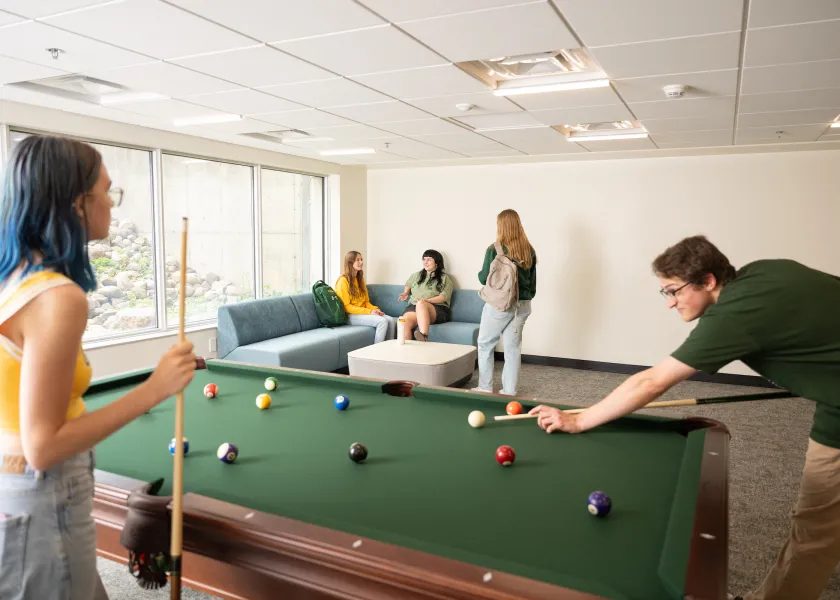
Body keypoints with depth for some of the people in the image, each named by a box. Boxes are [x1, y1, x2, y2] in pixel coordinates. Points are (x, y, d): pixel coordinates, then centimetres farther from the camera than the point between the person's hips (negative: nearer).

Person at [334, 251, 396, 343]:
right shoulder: (343, 280, -8)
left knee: (391, 321, -17)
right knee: (382, 321, -28)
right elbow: (346, 306, -13)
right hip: (351, 315, -7)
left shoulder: (360, 279, 17)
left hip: (364, 312, 7)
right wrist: (369, 312, -18)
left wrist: (375, 309, -4)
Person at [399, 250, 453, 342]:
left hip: (437, 309, -3)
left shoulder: (445, 278, 15)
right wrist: (405, 293, 23)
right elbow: (408, 286, 47)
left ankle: (424, 337, -57)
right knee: (405, 322, -34)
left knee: (421, 303, -41)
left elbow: (444, 297, 1)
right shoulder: (416, 276, 29)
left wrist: (427, 301, -15)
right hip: (414, 307, 4)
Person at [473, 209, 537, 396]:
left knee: (485, 344, 10)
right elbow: (533, 280, 10)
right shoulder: (529, 250, 4)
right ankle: (510, 391, 12)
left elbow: (484, 278, -6)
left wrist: (481, 275, 15)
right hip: (522, 304, 5)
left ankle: (485, 388, 13)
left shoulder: (495, 250, -11)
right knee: (513, 347, 8)